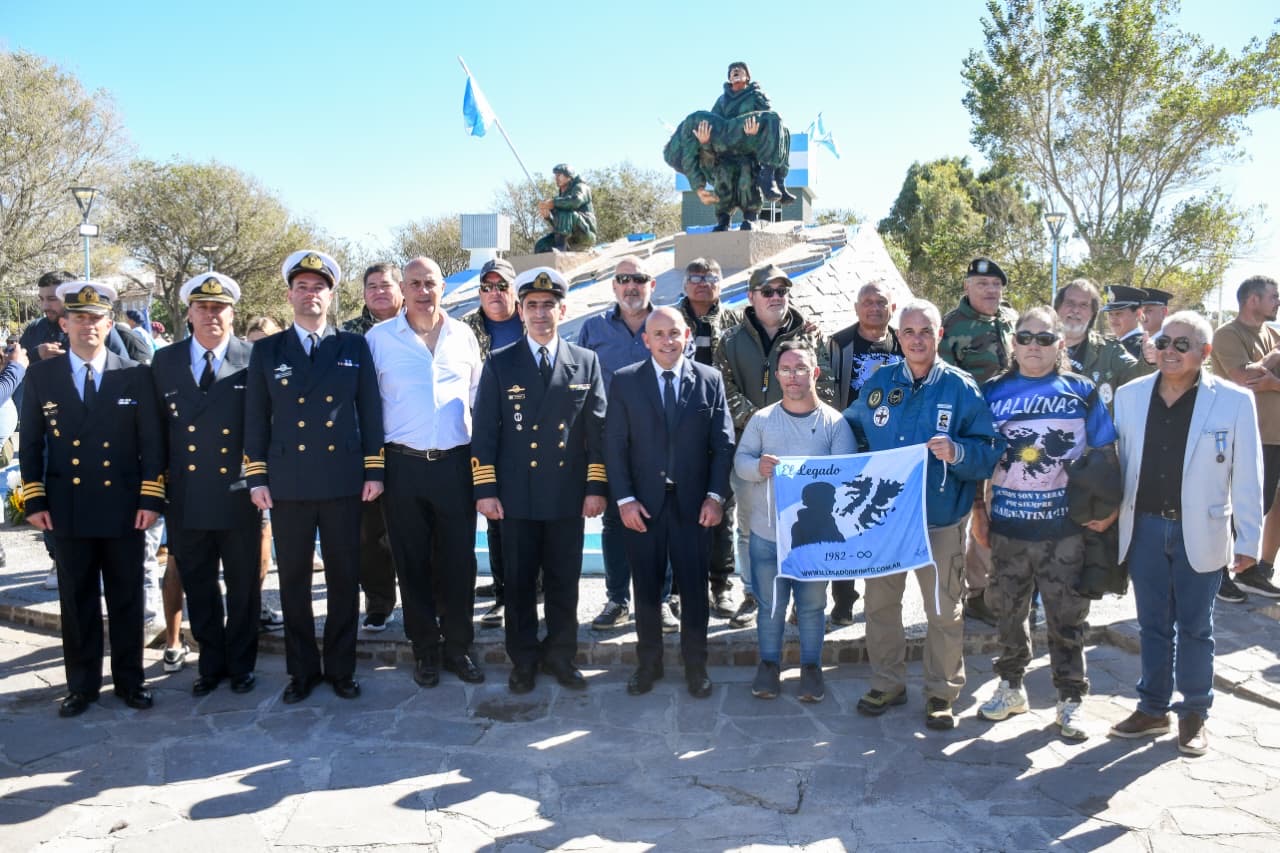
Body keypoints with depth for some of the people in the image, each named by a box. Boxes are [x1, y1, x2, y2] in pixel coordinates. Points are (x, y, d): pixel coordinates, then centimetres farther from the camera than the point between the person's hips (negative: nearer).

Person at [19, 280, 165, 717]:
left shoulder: (135, 375, 0)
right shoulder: (40, 376, 3)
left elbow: (152, 441, -1)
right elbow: (30, 444, 6)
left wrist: (151, 499, -7)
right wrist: (34, 500, 0)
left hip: (124, 507, 0)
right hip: (67, 509, 1)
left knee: (127, 599, 8)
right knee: (77, 602, 9)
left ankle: (130, 680, 21)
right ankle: (82, 685, 22)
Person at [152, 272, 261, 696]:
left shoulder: (254, 359, -4)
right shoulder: (165, 361, 5)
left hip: (239, 496, -2)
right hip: (185, 498, 3)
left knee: (243, 585, 10)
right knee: (198, 587, 13)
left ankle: (241, 664, 27)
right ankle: (211, 664, 30)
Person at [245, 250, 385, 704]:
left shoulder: (354, 347, 5)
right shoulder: (266, 350, 7)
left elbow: (370, 411, 5)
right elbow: (256, 419, 6)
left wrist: (374, 470, 0)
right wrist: (256, 478, 1)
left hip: (343, 481, 0)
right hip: (287, 485, 1)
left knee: (344, 579, 6)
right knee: (294, 582, 8)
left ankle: (341, 667, 20)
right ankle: (302, 670, 22)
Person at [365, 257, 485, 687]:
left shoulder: (464, 335, 7)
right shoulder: (379, 338, 1)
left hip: (456, 464, 1)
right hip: (403, 466, -1)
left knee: (458, 562, 6)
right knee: (413, 564, 8)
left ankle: (458, 647, 20)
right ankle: (425, 649, 22)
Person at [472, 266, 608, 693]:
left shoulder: (587, 362, 5)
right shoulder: (500, 364, 2)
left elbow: (597, 429, 3)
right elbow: (484, 430, 0)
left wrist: (596, 487, -1)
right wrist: (485, 490, -5)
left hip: (568, 496, 1)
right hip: (517, 496, -1)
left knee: (564, 582, 10)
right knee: (519, 583, 9)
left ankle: (560, 655, 27)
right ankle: (523, 659, 24)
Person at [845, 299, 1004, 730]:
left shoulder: (961, 388, -5)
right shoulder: (877, 384, 5)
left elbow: (991, 449, -9)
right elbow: (852, 432, 18)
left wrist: (958, 452, -27)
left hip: (940, 521, -3)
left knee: (943, 611, 7)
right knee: (880, 604, 12)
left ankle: (941, 693, 24)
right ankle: (886, 683, 29)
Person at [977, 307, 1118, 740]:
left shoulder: (1082, 391, 1)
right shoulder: (993, 392, 3)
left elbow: (1104, 454, 4)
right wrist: (974, 508, 3)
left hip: (1065, 525, -1)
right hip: (1007, 523, 2)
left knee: (1066, 615, 6)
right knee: (1007, 609, 13)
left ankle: (1070, 700, 21)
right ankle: (1011, 687, 31)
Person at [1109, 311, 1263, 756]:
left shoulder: (1234, 400, -7)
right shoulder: (1130, 395, 1)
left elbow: (1246, 477, -5)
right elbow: (1118, 463, 7)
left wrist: (1248, 540, -4)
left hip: (1200, 531, -2)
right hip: (1144, 527, 3)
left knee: (1194, 627, 10)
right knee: (1152, 624, 14)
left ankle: (1193, 713, 25)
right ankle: (1152, 708, 27)